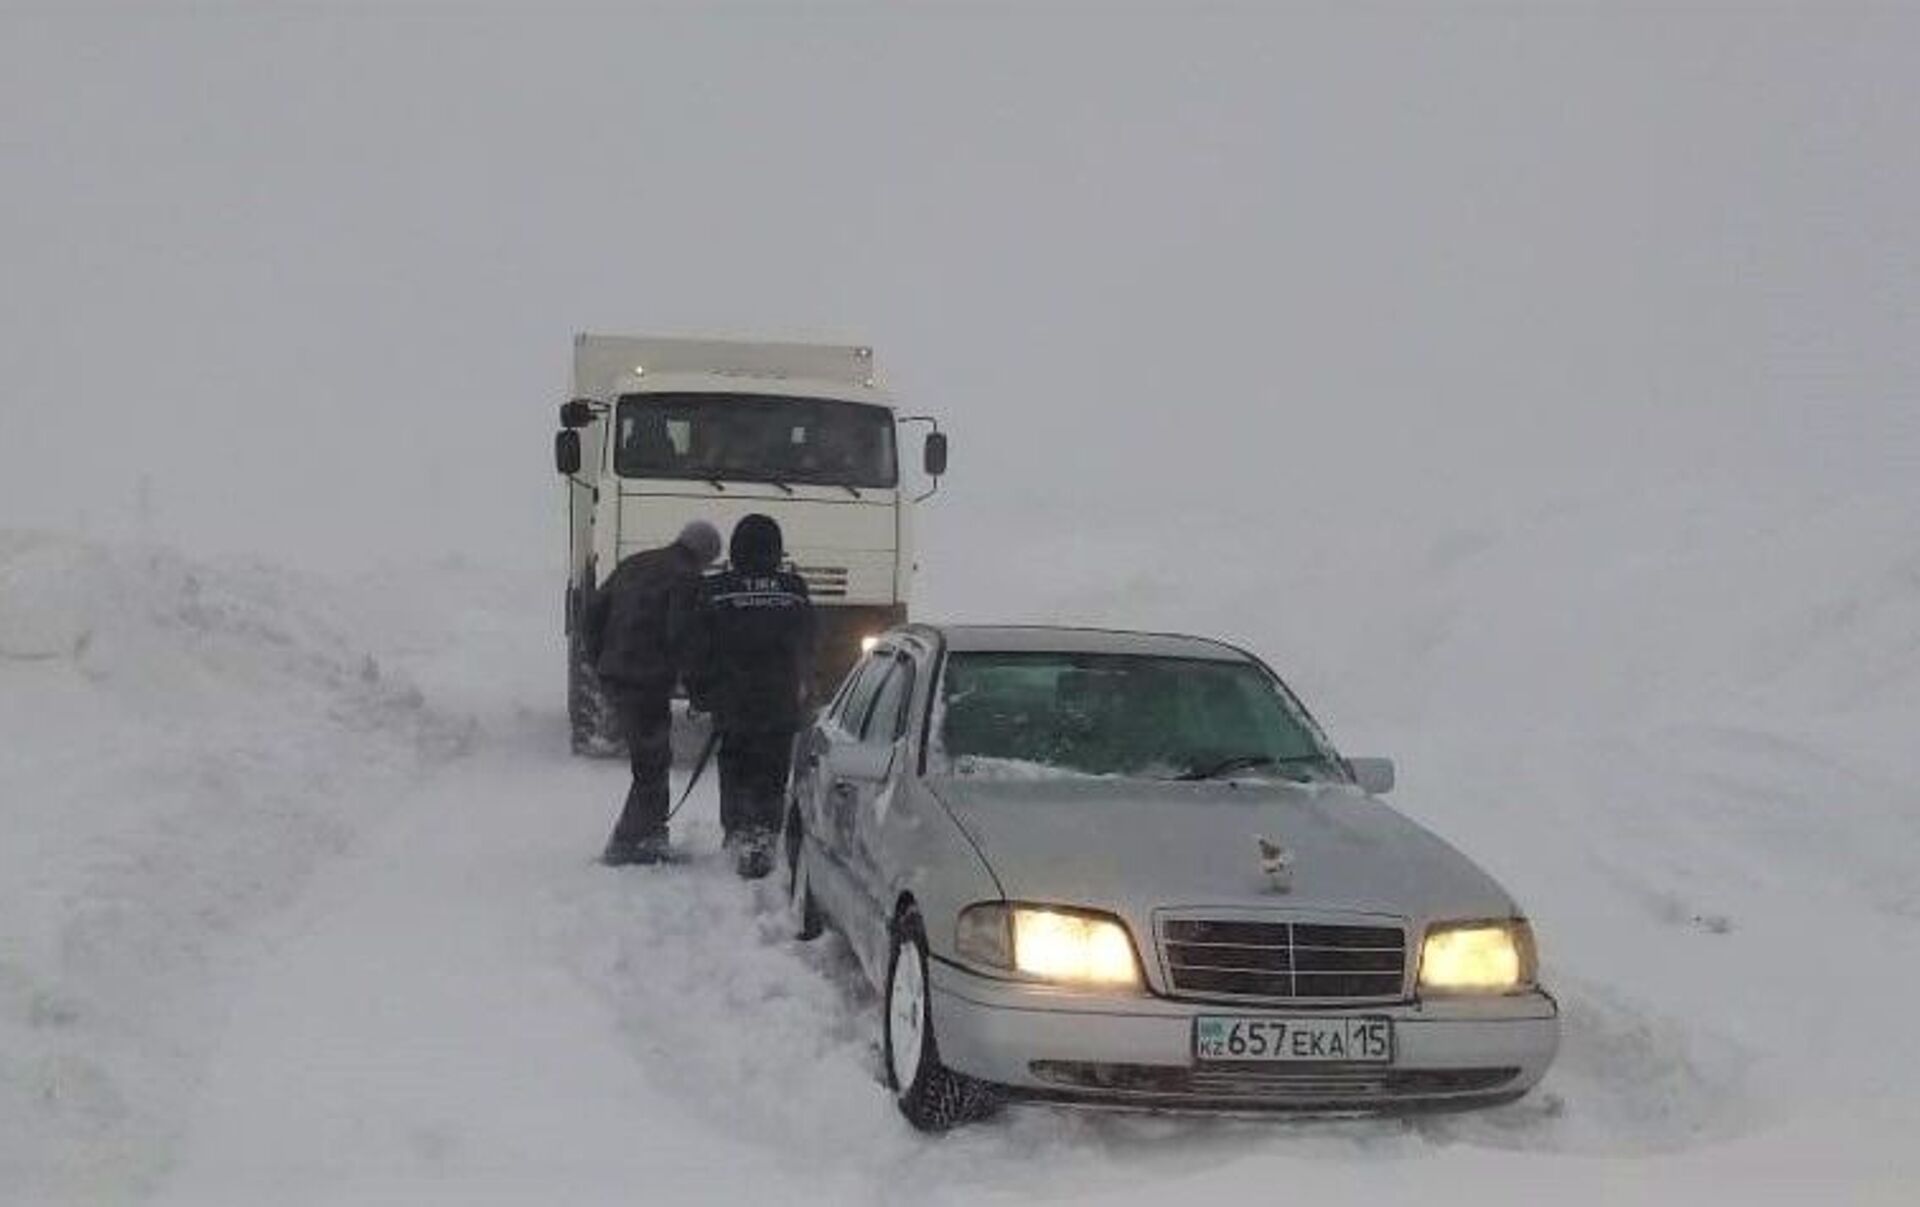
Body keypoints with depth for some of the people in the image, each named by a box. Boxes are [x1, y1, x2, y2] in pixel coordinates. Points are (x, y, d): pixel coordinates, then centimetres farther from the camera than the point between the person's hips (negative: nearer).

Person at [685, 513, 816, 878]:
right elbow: (806, 653, 10)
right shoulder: (795, 592, 0)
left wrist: (700, 695, 9)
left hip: (732, 708, -1)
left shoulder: (715, 592, -6)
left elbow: (698, 653, -2)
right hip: (781, 711, 1)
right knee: (771, 781, 10)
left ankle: (739, 835, -1)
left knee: (734, 779, 11)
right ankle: (765, 836, 1)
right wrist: (800, 696, 21)